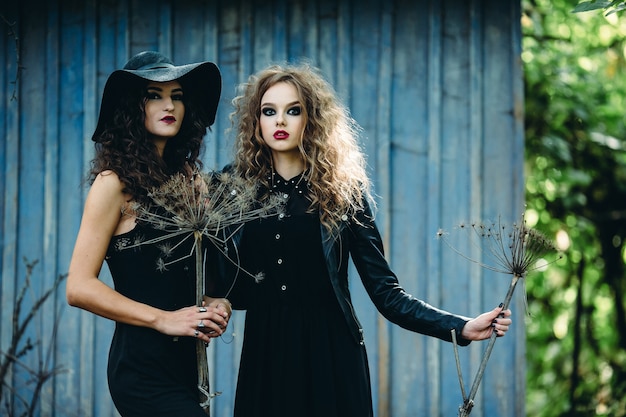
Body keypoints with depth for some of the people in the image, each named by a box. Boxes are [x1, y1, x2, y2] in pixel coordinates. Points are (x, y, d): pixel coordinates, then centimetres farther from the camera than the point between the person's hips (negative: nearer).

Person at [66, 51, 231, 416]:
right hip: (144, 367, -7)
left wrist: (217, 304, -1)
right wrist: (164, 319, -16)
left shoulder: (186, 175, 10)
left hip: (187, 359, 7)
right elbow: (80, 287, -13)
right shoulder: (116, 182, -8)